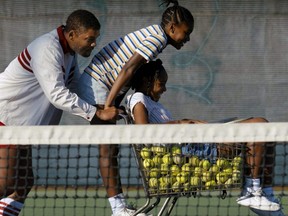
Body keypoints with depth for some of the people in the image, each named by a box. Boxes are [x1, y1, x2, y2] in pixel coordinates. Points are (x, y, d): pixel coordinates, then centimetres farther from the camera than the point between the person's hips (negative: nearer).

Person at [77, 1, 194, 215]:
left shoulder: (154, 35, 13)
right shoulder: (158, 38, -17)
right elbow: (127, 70, -25)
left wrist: (114, 106, 11)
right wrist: (107, 105, -26)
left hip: (104, 86, 10)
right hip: (96, 83, -10)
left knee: (111, 149, 7)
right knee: (108, 149, -11)